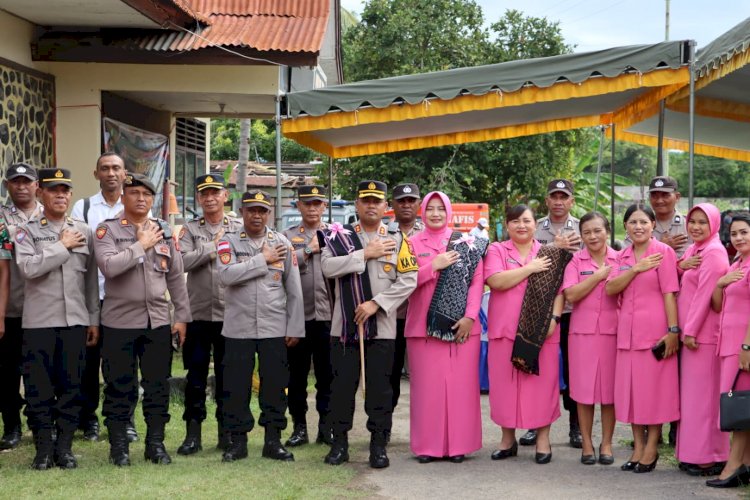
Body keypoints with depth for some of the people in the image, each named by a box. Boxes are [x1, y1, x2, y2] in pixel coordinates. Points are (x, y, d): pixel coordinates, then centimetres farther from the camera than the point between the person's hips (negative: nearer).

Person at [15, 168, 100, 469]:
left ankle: (65, 448, 13)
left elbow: (91, 278, 12)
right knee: (39, 388, 1)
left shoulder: (84, 231, 11)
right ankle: (44, 450, 10)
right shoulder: (27, 232, 2)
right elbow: (28, 268, -16)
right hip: (39, 321, -2)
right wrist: (63, 246, -9)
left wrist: (94, 320, 9)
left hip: (75, 320, 2)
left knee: (71, 386, 5)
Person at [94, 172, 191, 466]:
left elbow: (176, 277, 11)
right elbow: (109, 266, -20)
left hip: (158, 321, 3)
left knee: (158, 386, 7)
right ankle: (118, 447, 14)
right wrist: (141, 245, -14)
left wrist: (182, 317, 7)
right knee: (119, 387, 4)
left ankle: (156, 444, 17)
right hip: (120, 322, -3)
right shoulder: (107, 230, -2)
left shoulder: (165, 231, 9)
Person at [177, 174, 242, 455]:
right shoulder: (190, 230, 6)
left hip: (230, 314, 0)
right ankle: (193, 434, 11)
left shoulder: (239, 230, 6)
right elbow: (183, 261, -11)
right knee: (196, 376, 4)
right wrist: (214, 247, -10)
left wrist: (214, 250, -8)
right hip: (197, 314, 0)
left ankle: (226, 431, 18)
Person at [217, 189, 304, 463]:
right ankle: (238, 440, 14)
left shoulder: (282, 244, 5)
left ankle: (273, 440, 14)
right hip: (238, 327, -1)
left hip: (275, 328, 1)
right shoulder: (229, 242, 2)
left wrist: (295, 328, 1)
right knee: (236, 386, 2)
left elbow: (294, 289, 6)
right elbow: (227, 275, -18)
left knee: (275, 385, 3)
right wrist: (263, 259, -14)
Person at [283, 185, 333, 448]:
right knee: (297, 374, 5)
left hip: (328, 315, 0)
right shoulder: (288, 236, 9)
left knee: (327, 374, 5)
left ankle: (326, 426, 14)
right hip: (297, 315, 0)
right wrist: (309, 249, -6)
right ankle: (300, 427, 14)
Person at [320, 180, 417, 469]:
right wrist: (365, 254, -14)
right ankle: (340, 442, 16)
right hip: (345, 325, 1)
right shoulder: (340, 236, 6)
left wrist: (377, 303, -14)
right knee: (342, 385, 5)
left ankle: (379, 444, 12)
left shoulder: (397, 240, 4)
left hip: (382, 328, -1)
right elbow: (328, 267, -11)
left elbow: (408, 281, -5)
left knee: (380, 387, 3)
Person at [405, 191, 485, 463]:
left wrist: (470, 316, -9)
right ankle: (427, 445, 8)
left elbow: (477, 280, 1)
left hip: (462, 325, 0)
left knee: (460, 384, 1)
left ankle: (458, 444, 8)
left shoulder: (467, 243, 7)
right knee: (427, 385, 1)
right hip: (424, 325, 0)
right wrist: (433, 267, -11)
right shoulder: (413, 243, 8)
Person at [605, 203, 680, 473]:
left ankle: (652, 448, 9)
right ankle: (638, 445, 18)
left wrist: (673, 331, -14)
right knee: (630, 388, 8)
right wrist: (636, 269, -12)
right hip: (627, 331, 6)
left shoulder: (663, 251, -4)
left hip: (655, 330, -5)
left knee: (654, 389, 0)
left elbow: (669, 293, -9)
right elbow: (610, 289, 0)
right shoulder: (623, 256, 13)